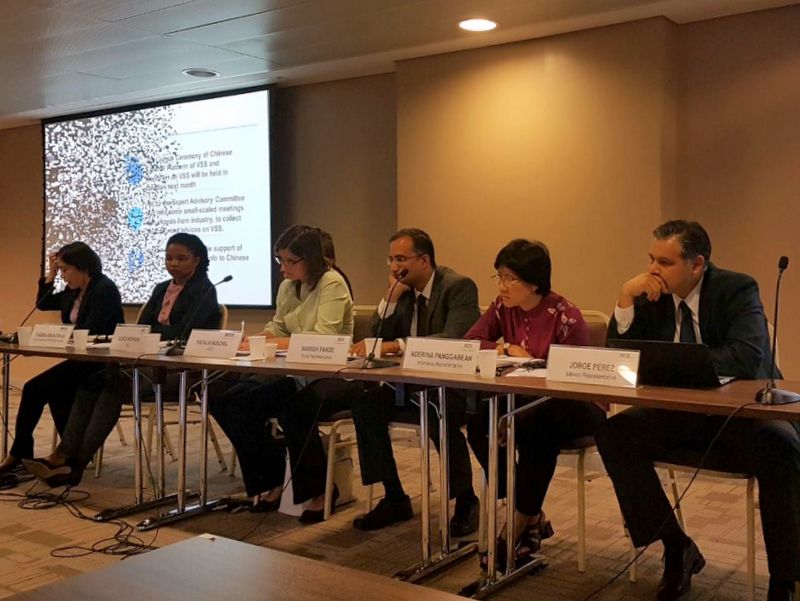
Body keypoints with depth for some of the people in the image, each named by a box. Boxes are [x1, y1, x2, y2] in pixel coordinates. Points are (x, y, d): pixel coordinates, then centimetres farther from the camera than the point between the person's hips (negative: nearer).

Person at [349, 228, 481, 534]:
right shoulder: (403, 290, 8)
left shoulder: (459, 287, -13)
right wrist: (391, 297, -9)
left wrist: (396, 345, -34)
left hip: (454, 386, -6)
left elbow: (453, 340, -28)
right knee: (364, 404, -16)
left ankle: (465, 501, -12)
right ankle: (394, 499, -4)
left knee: (439, 415, -36)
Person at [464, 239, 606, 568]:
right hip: (526, 401, 6)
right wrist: (507, 349, -15)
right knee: (478, 421, -21)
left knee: (537, 428, -38)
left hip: (573, 406, -6)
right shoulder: (502, 307, 2)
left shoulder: (565, 316, -17)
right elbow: (469, 343, -2)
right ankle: (533, 518, -8)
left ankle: (519, 525, -18)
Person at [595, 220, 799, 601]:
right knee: (614, 434, -18)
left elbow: (748, 357, -26)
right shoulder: (653, 296, 2)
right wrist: (626, 297, -13)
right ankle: (677, 549, -5)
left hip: (742, 414, -4)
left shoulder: (737, 289, -9)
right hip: (681, 417, 4)